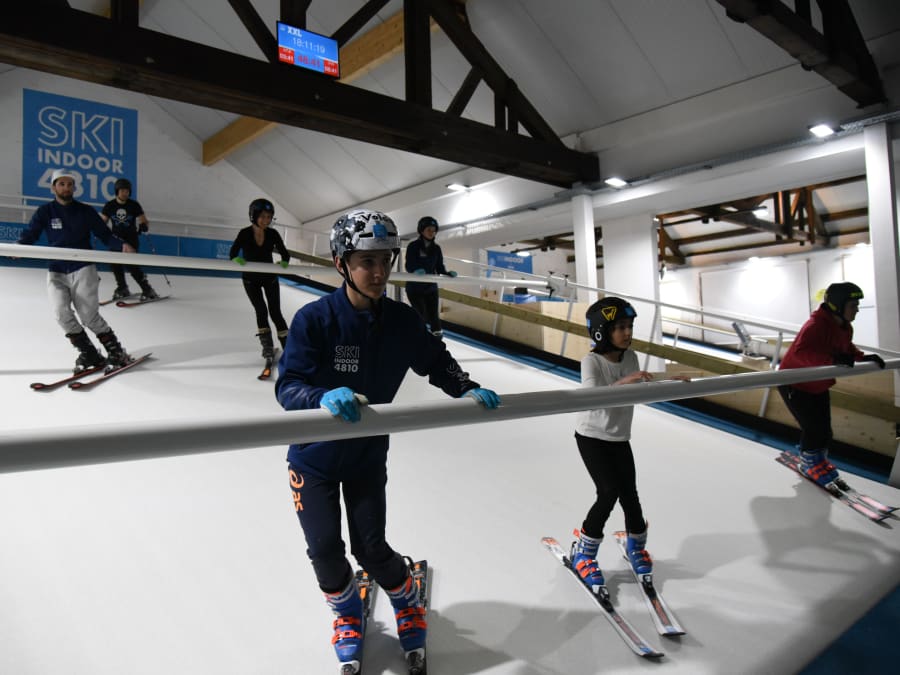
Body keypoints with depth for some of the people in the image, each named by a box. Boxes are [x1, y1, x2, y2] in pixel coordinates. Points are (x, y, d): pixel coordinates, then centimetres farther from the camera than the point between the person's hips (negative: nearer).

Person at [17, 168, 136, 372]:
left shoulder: (85, 211, 3)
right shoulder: (45, 212, 4)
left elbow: (104, 234, 2)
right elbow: (30, 234, -1)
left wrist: (122, 245, -17)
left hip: (83, 269, -2)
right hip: (56, 271, 2)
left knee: (89, 316, -7)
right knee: (62, 312, -14)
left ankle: (116, 351, 9)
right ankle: (89, 353, 2)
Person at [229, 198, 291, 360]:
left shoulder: (273, 234, -14)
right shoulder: (245, 234, -18)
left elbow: (285, 253, -12)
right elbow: (232, 253, -20)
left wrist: (284, 262, -35)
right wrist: (237, 259, -44)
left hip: (270, 277, 1)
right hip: (250, 279, -1)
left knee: (275, 312, -1)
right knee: (261, 310, -9)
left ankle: (287, 345, 8)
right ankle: (267, 346, 3)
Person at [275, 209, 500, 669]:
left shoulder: (402, 320, -13)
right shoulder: (315, 319, -23)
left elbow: (436, 363, 1)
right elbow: (287, 386, -26)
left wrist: (468, 390, -16)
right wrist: (324, 398, -46)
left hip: (368, 456, 1)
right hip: (314, 456, -1)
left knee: (372, 549, 3)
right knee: (325, 550, 5)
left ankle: (407, 602, 37)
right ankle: (347, 614, 38)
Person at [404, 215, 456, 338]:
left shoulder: (436, 248, 4)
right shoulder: (413, 246, -10)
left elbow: (439, 267, 4)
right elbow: (408, 265, -18)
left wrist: (448, 273, -16)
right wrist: (416, 271, -39)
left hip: (431, 287, 4)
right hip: (414, 287, -4)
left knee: (433, 315, 5)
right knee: (421, 315, -6)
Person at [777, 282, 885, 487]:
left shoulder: (845, 328, -1)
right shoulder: (816, 325, -31)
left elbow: (847, 348, 19)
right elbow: (800, 352, -44)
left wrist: (863, 357, 1)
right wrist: (832, 359, -53)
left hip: (819, 386, 9)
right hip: (794, 385, -9)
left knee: (824, 430, 11)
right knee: (813, 428, -8)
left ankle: (818, 461, 35)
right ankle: (809, 463, 17)